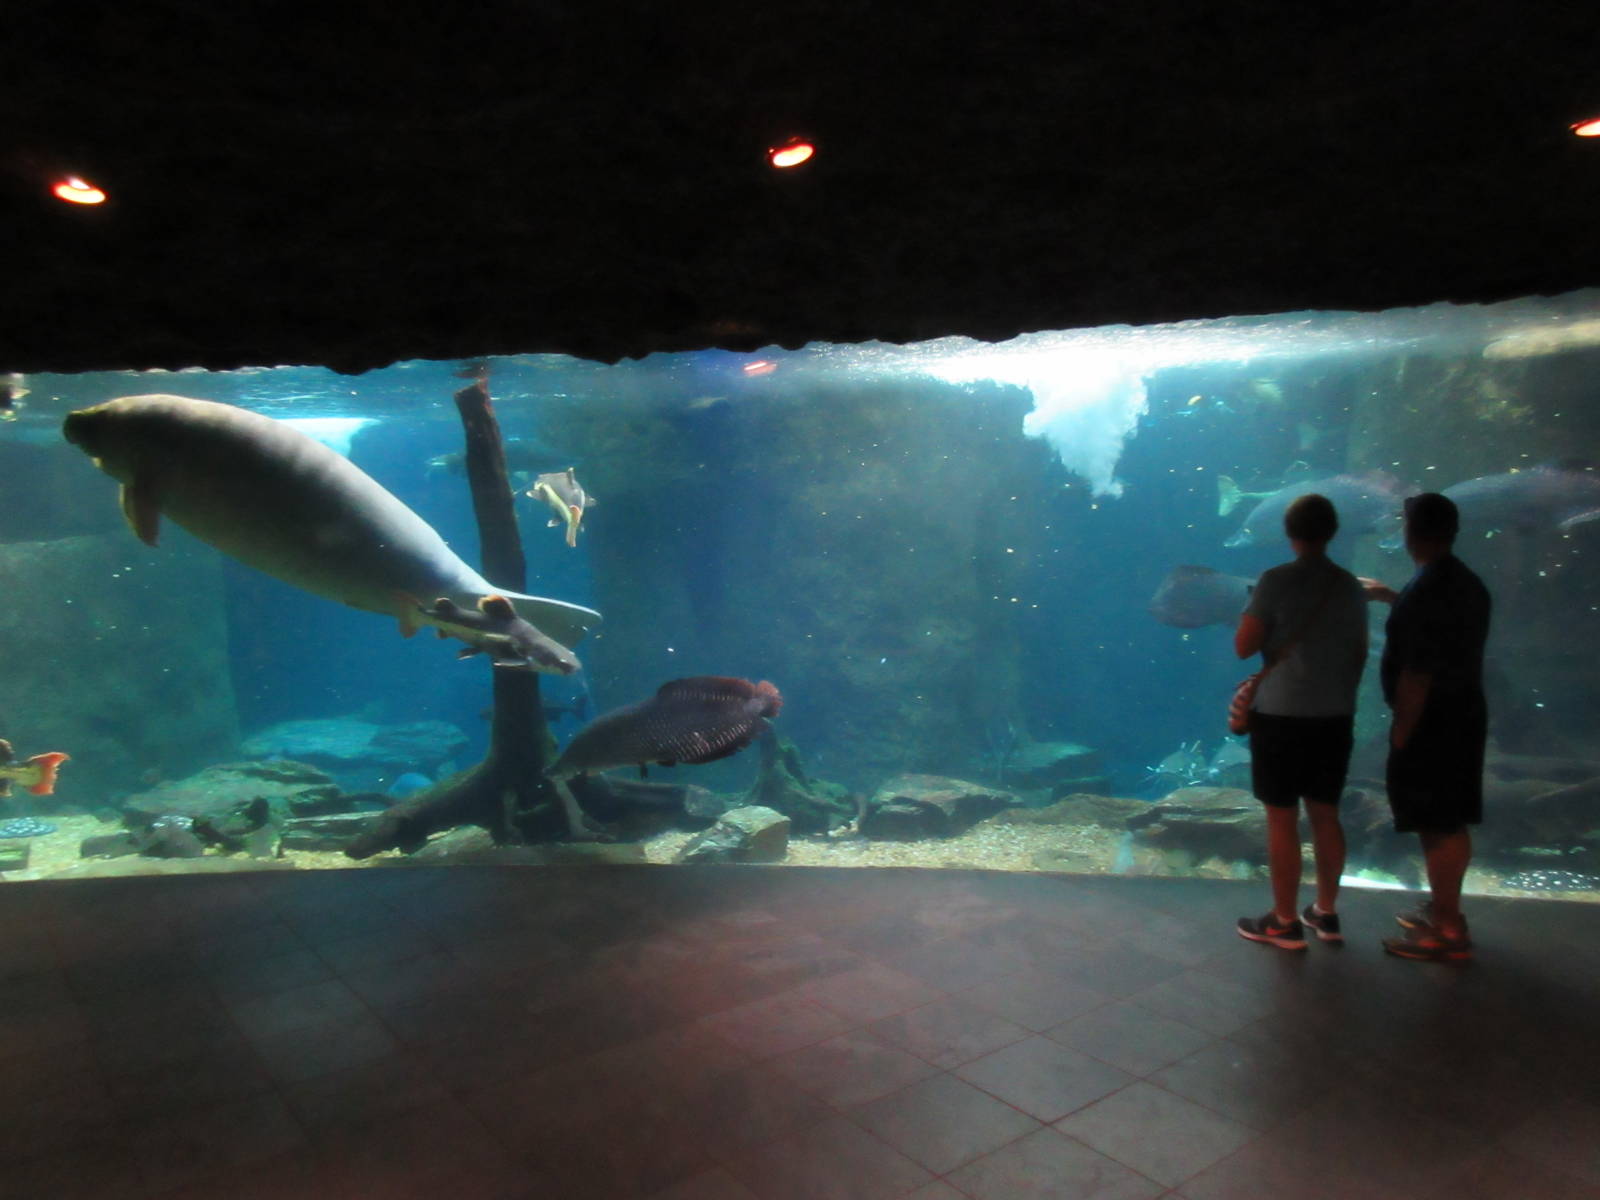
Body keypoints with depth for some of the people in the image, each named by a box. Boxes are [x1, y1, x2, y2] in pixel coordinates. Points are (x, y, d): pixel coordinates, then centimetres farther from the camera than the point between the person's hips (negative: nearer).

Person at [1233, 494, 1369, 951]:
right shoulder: (1351, 586, 5)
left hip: (1281, 716, -6)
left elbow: (1243, 646, -12)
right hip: (1335, 718, 6)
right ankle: (1325, 913, 25)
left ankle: (1285, 922, 9)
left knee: (1282, 819, 2)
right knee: (1325, 814, 15)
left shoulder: (1277, 581, -12)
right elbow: (1360, 654, 13)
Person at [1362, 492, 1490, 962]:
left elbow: (1416, 676, -24)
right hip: (1465, 712, 9)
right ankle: (1443, 910, 30)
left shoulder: (1424, 591, -22)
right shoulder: (1469, 583, 8)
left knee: (1436, 827, 0)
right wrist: (1393, 598, 35)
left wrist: (1401, 732, -16)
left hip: (1432, 720, -9)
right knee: (1452, 823, 17)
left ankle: (1448, 932, 8)